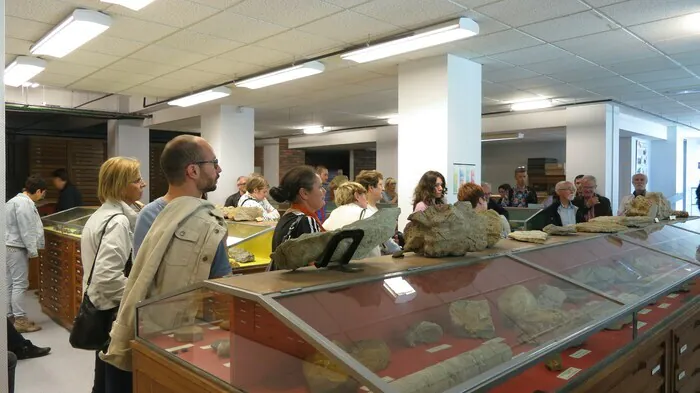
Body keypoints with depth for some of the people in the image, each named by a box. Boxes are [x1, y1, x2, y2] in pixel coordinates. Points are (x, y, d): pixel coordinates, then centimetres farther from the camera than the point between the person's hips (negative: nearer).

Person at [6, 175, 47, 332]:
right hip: (16, 248, -10)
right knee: (20, 284, -5)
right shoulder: (24, 203, -18)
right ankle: (20, 320, -1)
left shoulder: (16, 200, 15)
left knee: (10, 284, 13)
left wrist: (31, 248, 20)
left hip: (10, 247, 10)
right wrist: (33, 250, -14)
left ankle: (10, 316, 20)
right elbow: (26, 230, -20)